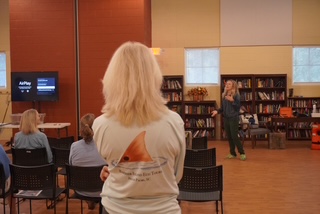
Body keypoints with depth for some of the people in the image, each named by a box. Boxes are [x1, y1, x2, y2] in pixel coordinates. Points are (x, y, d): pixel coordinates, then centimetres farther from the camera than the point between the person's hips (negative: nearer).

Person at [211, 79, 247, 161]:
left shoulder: (236, 95, -9)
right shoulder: (224, 95, 9)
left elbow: (238, 107, -14)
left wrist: (232, 101, -25)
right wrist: (217, 111, -3)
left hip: (233, 118, -6)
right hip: (225, 118, 7)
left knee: (234, 136, -8)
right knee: (229, 137, 10)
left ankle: (242, 153, 2)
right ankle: (232, 153, 19)